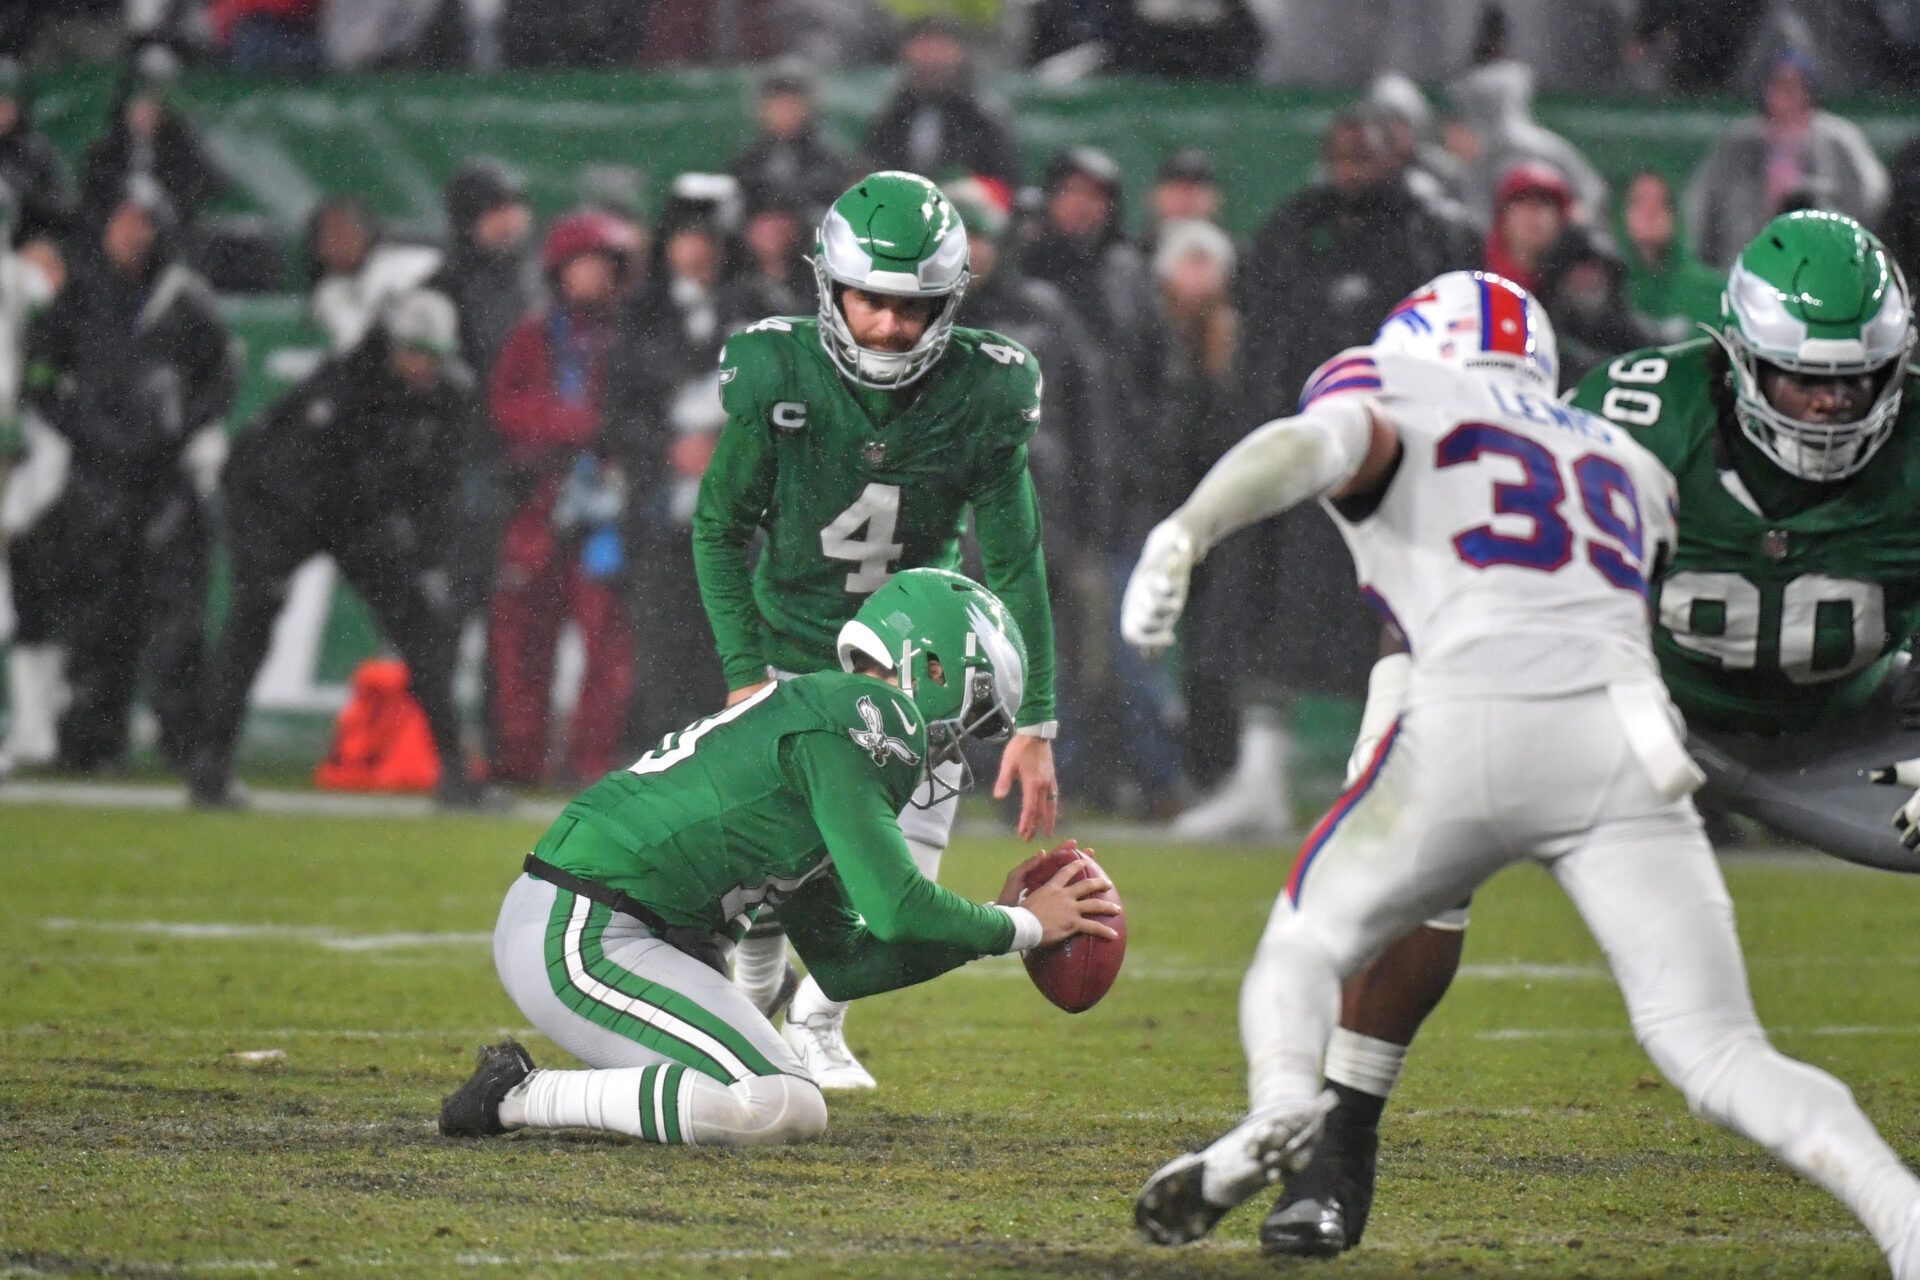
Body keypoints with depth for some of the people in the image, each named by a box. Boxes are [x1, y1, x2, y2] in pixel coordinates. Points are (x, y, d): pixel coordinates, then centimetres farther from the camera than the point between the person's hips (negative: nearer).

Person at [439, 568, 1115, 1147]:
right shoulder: (853, 717, -9)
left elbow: (843, 966, 23)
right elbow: (893, 908, -15)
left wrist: (993, 923, 21)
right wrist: (1024, 926, 0)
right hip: (581, 940, -11)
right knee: (787, 1110, -20)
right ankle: (520, 1099, -13)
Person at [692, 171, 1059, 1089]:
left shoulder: (980, 396, -19)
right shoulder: (779, 379, -22)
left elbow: (1013, 565, -10)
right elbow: (720, 530, -8)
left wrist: (1034, 723, -10)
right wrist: (744, 675, -15)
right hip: (792, 643, -1)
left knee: (902, 869, -5)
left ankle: (817, 1024, 26)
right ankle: (752, 1004, 31)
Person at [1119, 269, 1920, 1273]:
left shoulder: (1395, 399, 18)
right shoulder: (1625, 463, 32)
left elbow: (1319, 442, -3)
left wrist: (1184, 535, -17)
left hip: (1475, 723, -3)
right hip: (1624, 737, 3)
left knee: (1306, 942, 19)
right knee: (1718, 1054, 3)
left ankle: (1282, 1101, -13)